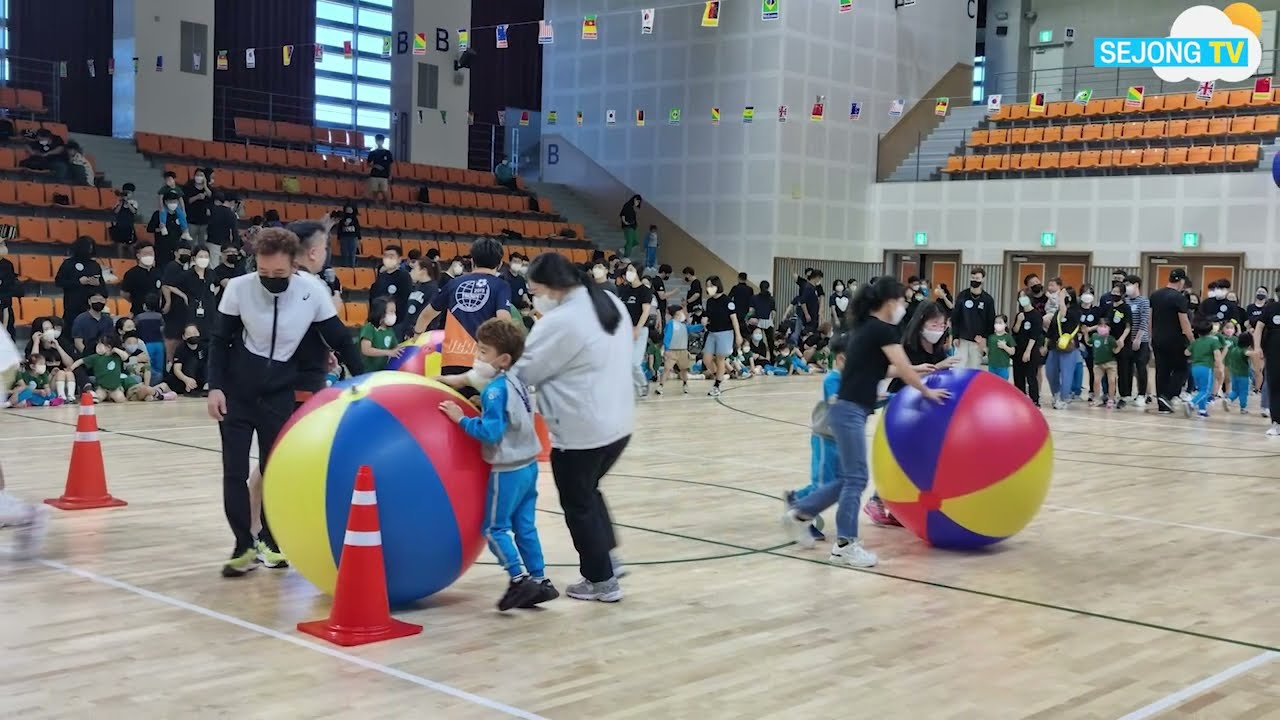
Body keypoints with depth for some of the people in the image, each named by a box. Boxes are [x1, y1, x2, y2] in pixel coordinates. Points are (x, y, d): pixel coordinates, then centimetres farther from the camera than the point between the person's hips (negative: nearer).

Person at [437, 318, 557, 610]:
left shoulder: (495, 389, -19)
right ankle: (540, 580, 15)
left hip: (508, 470, -8)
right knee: (525, 526, 13)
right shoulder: (516, 381, 7)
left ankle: (520, 578, -3)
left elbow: (491, 431, -25)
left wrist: (461, 418, -18)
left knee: (495, 527, 2)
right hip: (528, 464, 8)